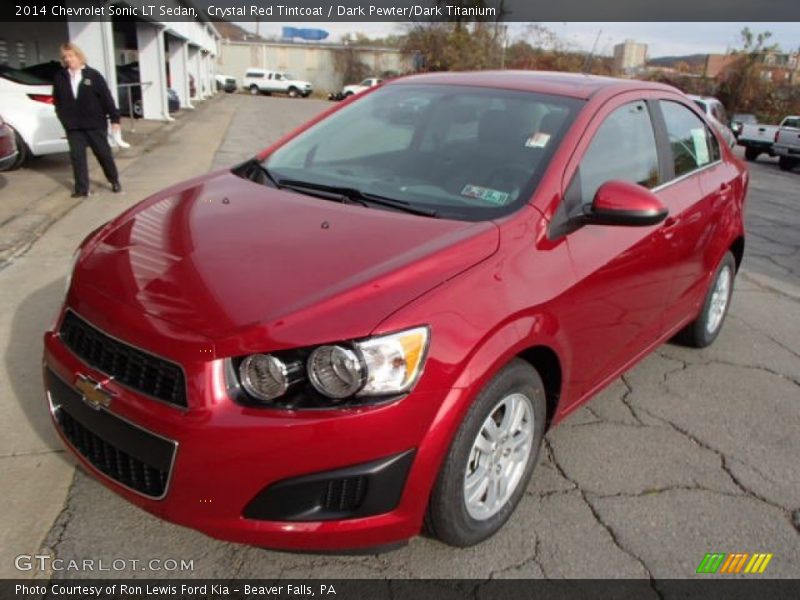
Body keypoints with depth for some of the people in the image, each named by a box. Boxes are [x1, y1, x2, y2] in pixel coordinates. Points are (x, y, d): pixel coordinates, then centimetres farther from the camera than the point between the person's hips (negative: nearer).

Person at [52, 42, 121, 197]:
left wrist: (114, 118, -6)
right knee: (77, 156, 3)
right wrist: (64, 118, 3)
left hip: (95, 123, -2)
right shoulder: (60, 78, 4)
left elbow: (106, 97, -4)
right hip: (73, 126, 3)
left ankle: (114, 181, 24)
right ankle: (81, 188, 9)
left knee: (103, 153, 7)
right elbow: (57, 100, 9)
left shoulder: (93, 75, -3)